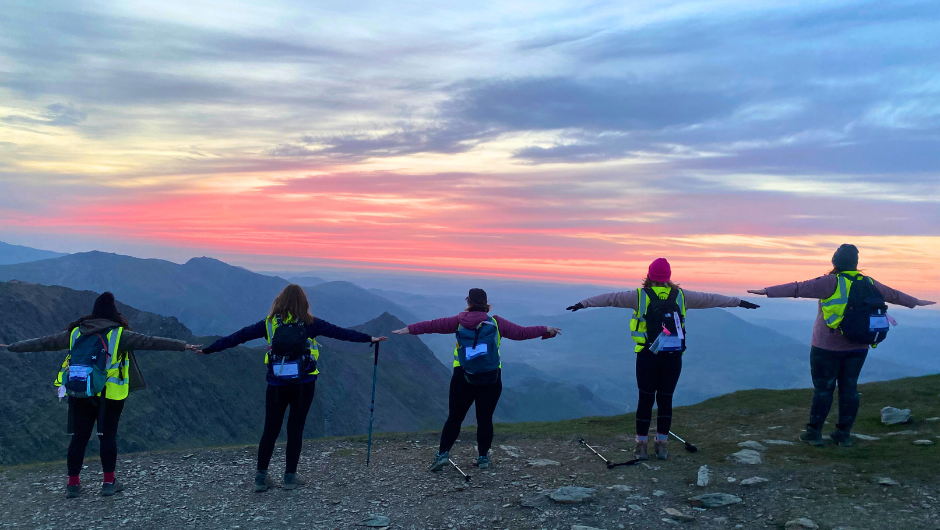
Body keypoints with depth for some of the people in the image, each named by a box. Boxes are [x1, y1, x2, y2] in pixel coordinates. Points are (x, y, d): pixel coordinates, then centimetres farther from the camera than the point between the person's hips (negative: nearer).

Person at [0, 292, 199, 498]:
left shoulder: (75, 333, 7)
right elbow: (149, 341, -13)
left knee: (79, 438, 11)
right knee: (108, 436, 6)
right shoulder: (118, 334, -6)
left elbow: (44, 342, 14)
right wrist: (183, 346, -16)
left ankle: (73, 484, 16)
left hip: (78, 394, 3)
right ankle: (109, 483, 11)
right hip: (109, 396, -3)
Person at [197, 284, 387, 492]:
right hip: (304, 384, -1)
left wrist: (208, 349, 10)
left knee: (270, 429, 10)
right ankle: (290, 476, 12)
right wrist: (369, 339, 6)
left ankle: (261, 477, 10)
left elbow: (238, 336, 2)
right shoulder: (309, 323, -3)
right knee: (295, 429, 8)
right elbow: (340, 332, 0)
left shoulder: (269, 323, 0)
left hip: (277, 384, 1)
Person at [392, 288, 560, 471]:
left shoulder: (460, 322, 2)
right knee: (485, 418, 10)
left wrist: (409, 329, 14)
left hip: (463, 378, 0)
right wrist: (545, 330, 18)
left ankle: (443, 454, 1)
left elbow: (433, 325, 5)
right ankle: (483, 457, 16)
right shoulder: (496, 323, 1)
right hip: (491, 379, 0)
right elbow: (521, 332, 5)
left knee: (454, 417, 8)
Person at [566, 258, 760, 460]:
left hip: (648, 357, -2)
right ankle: (662, 446, 15)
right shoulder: (681, 296, 5)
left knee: (646, 399, 6)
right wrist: (740, 302, 27)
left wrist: (583, 303, 7)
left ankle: (642, 446, 11)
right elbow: (710, 299, 16)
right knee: (665, 400, 10)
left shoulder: (640, 296, -1)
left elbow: (610, 298, 0)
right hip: (673, 358, 2)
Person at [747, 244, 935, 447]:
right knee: (849, 388, 10)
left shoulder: (831, 282, -13)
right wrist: (916, 302, 39)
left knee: (823, 388, 1)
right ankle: (844, 434, 16)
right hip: (857, 347, 5)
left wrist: (768, 291, -21)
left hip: (827, 347, -5)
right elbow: (894, 294, 22)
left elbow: (798, 288, -20)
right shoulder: (869, 284, 5)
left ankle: (814, 432, 9)